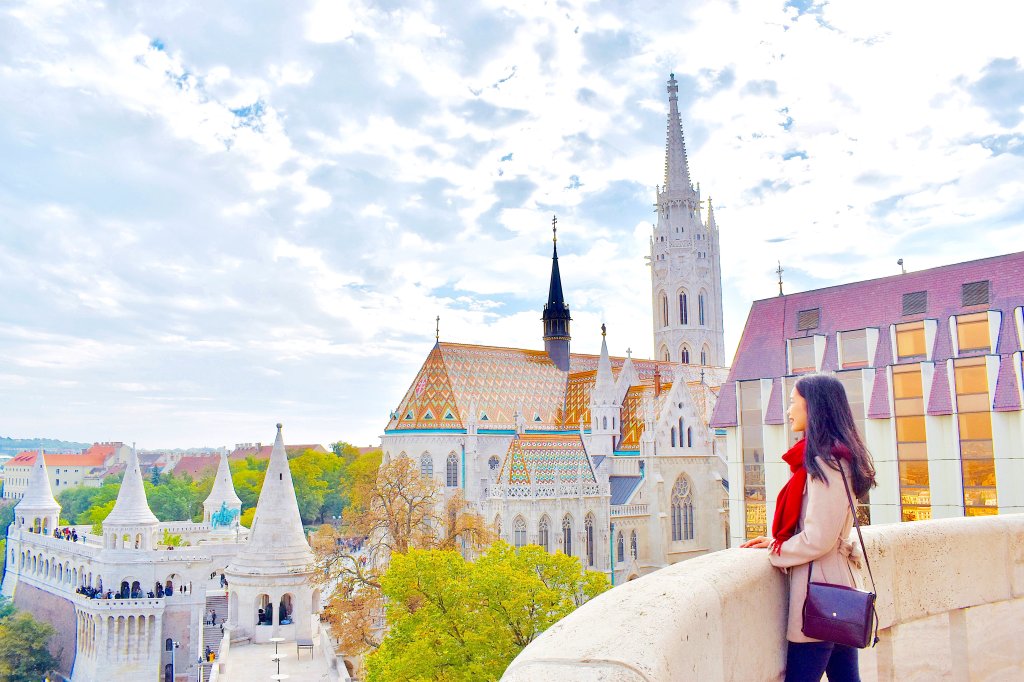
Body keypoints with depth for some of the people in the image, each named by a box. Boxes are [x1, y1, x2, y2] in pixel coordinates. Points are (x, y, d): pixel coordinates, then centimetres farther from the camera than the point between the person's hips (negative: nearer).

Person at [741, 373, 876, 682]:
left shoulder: (824, 462, -17)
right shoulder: (837, 456, 14)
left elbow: (818, 539, -21)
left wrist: (776, 552, -5)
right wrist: (777, 541, 13)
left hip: (818, 587, -10)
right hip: (837, 584, 10)